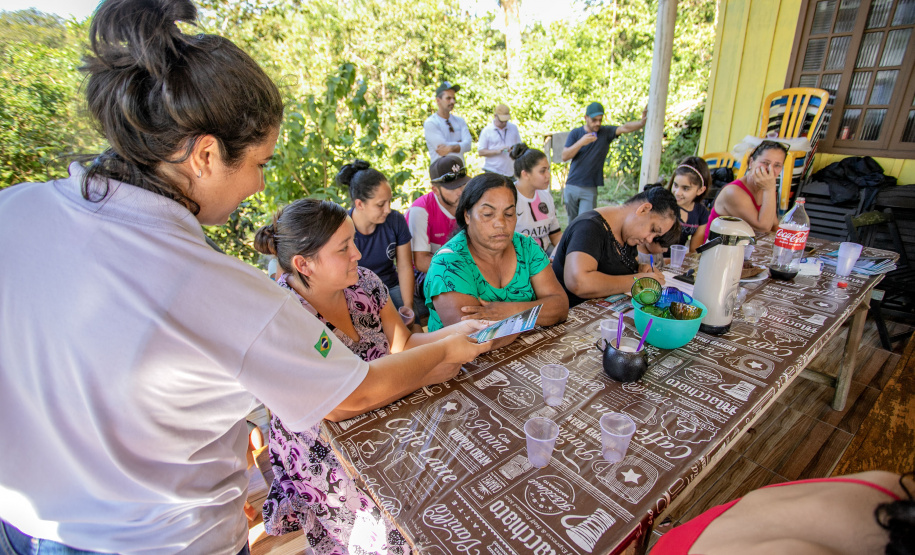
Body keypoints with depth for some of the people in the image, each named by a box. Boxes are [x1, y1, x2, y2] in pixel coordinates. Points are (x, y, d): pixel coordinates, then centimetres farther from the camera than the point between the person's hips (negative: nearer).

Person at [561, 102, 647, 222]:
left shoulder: (606, 132, 2)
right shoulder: (575, 133, 2)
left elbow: (625, 128, -16)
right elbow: (564, 157, -7)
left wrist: (642, 122, -35)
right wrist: (581, 142, -20)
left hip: (590, 189, -1)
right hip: (572, 186, 1)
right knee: (572, 222, 13)